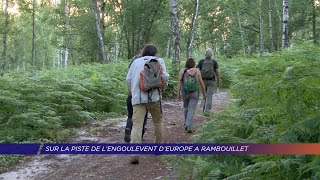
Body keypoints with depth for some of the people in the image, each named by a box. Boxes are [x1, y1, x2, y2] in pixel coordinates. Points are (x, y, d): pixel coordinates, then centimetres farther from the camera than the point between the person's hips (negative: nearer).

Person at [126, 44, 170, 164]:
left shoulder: (136, 61, 14)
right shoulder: (159, 60, 9)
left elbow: (128, 79, 12)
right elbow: (165, 77, -1)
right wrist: (162, 88, 18)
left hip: (138, 98, 1)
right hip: (154, 96, 0)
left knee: (137, 124, -5)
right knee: (157, 122, 19)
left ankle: (134, 154, -16)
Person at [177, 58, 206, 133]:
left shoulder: (182, 71, -2)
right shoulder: (197, 71, -2)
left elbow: (179, 82, -8)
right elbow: (201, 83, 0)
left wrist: (178, 94, -7)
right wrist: (204, 93, 10)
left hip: (185, 92, 2)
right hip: (194, 93, -2)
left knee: (186, 108, 22)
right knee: (191, 110, -4)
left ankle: (187, 124, 33)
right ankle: (188, 126, -18)